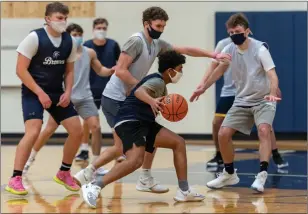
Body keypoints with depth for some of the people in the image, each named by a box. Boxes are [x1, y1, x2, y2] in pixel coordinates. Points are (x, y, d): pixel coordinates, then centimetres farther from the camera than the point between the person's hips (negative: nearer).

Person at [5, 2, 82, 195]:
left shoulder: (70, 41, 1)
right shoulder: (34, 38, -15)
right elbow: (21, 69, -16)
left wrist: (67, 92, -5)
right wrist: (40, 93, -20)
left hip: (57, 93, 6)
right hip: (33, 92, -6)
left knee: (77, 131, 1)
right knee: (33, 131, -24)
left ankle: (64, 173, 21)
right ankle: (15, 180, -18)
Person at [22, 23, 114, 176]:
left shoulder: (90, 53, 5)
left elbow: (100, 70, 17)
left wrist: (112, 70, -3)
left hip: (84, 98, 3)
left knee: (96, 127, -8)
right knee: (49, 130, 0)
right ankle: (30, 159, 16)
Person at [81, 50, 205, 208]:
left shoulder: (161, 84, 21)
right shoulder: (157, 81, -10)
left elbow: (161, 106, 39)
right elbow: (139, 91, -33)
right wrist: (151, 101, -52)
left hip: (142, 123, 11)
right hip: (129, 122, -11)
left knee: (178, 143, 9)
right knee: (136, 160, -32)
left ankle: (184, 191, 9)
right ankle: (93, 187, -31)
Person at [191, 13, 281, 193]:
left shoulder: (260, 49, -21)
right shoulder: (229, 50, -5)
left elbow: (272, 75, -27)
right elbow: (219, 70, 14)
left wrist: (272, 94, -45)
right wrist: (202, 88, 14)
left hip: (263, 100, -5)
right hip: (242, 100, 6)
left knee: (264, 130, -31)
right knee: (223, 134, -2)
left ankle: (262, 175, -32)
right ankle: (229, 174, 17)